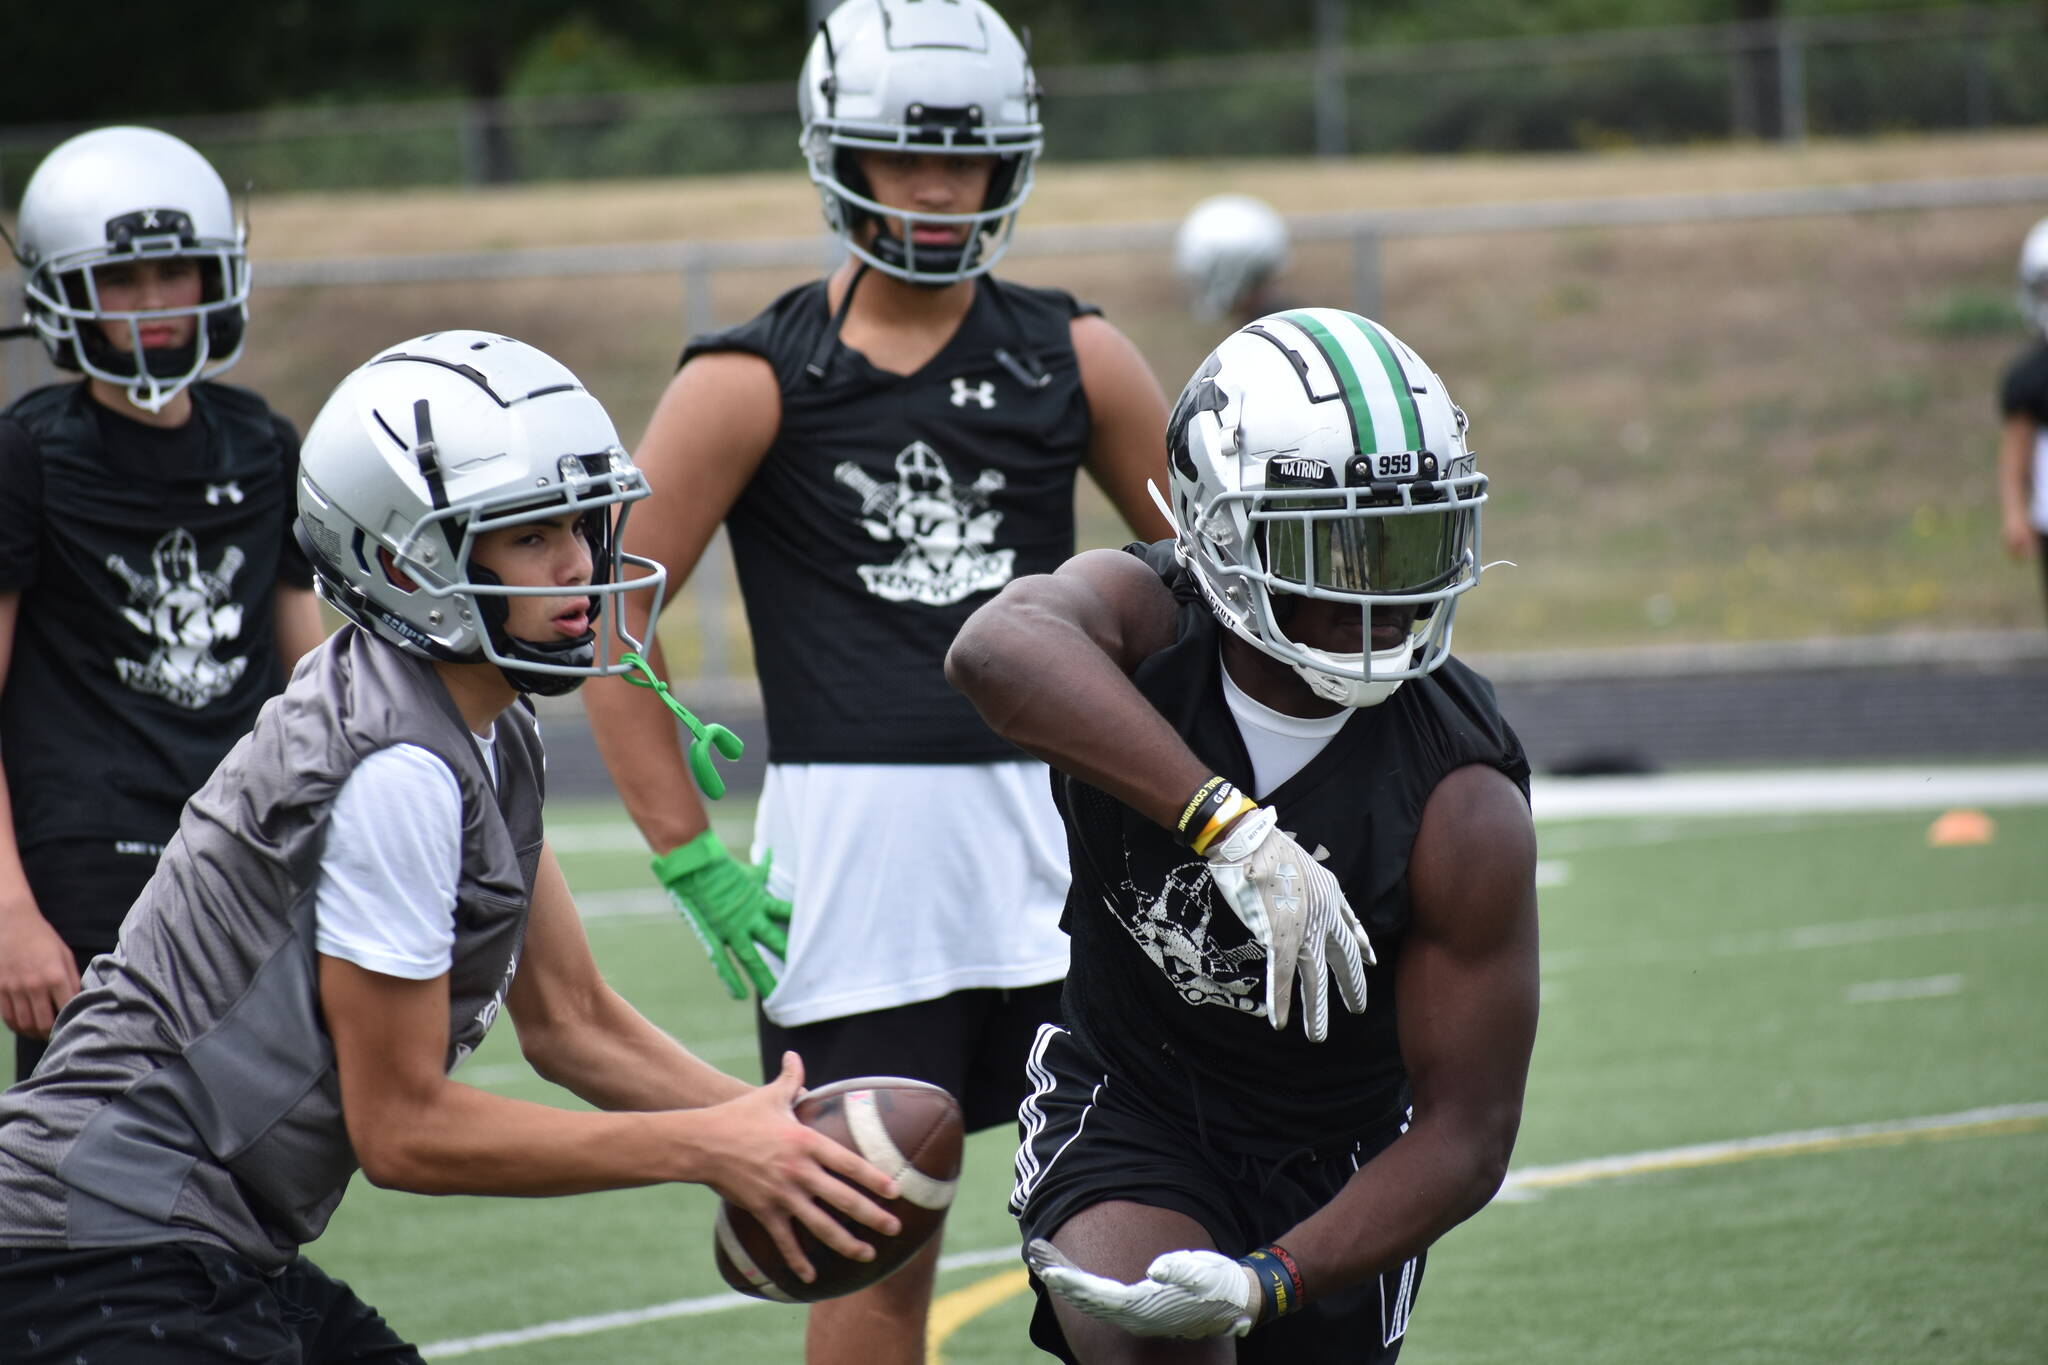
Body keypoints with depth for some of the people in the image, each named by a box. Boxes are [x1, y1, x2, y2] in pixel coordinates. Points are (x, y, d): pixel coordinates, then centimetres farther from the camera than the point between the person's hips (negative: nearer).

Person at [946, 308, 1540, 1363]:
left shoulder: (1462, 807, -22)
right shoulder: (1143, 617, -19)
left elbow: (1466, 1136, -20)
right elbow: (1001, 650, -47)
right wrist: (1230, 827, -56)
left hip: (1338, 1153, 1)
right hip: (1125, 1106, -1)